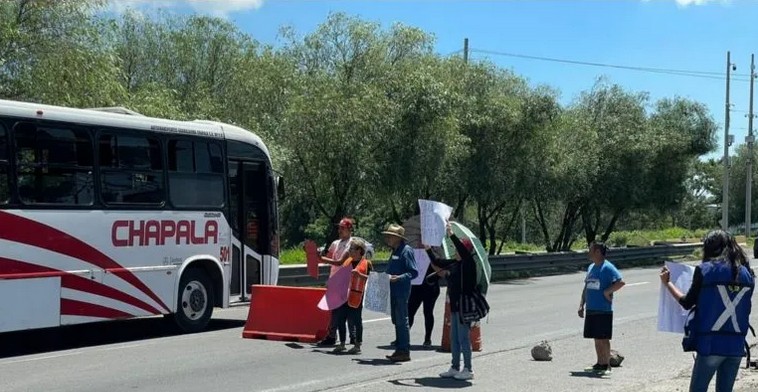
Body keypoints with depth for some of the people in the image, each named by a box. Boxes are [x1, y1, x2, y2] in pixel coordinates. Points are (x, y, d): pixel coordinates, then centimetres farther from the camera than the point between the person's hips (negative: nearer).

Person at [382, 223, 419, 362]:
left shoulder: (406, 251, -12)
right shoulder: (395, 251, 16)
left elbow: (413, 272, -17)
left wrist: (399, 278, -28)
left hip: (401, 291, -10)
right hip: (393, 291, 10)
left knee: (402, 321, -6)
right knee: (396, 321, 14)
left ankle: (404, 351, -2)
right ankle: (399, 349, 21)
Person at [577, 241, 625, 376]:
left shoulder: (607, 268, -12)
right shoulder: (591, 267, 14)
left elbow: (621, 282, -23)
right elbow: (586, 287, 19)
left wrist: (607, 292, -18)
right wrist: (581, 305, 14)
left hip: (603, 310, -8)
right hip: (591, 310, 8)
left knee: (603, 338, -2)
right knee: (596, 338, 13)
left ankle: (607, 365, 6)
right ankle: (599, 364, 22)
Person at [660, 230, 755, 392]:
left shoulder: (705, 269, -6)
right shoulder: (747, 274, 6)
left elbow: (687, 303, 0)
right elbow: (744, 307, 16)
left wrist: (667, 283, 13)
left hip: (710, 343, -4)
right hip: (737, 345, 4)